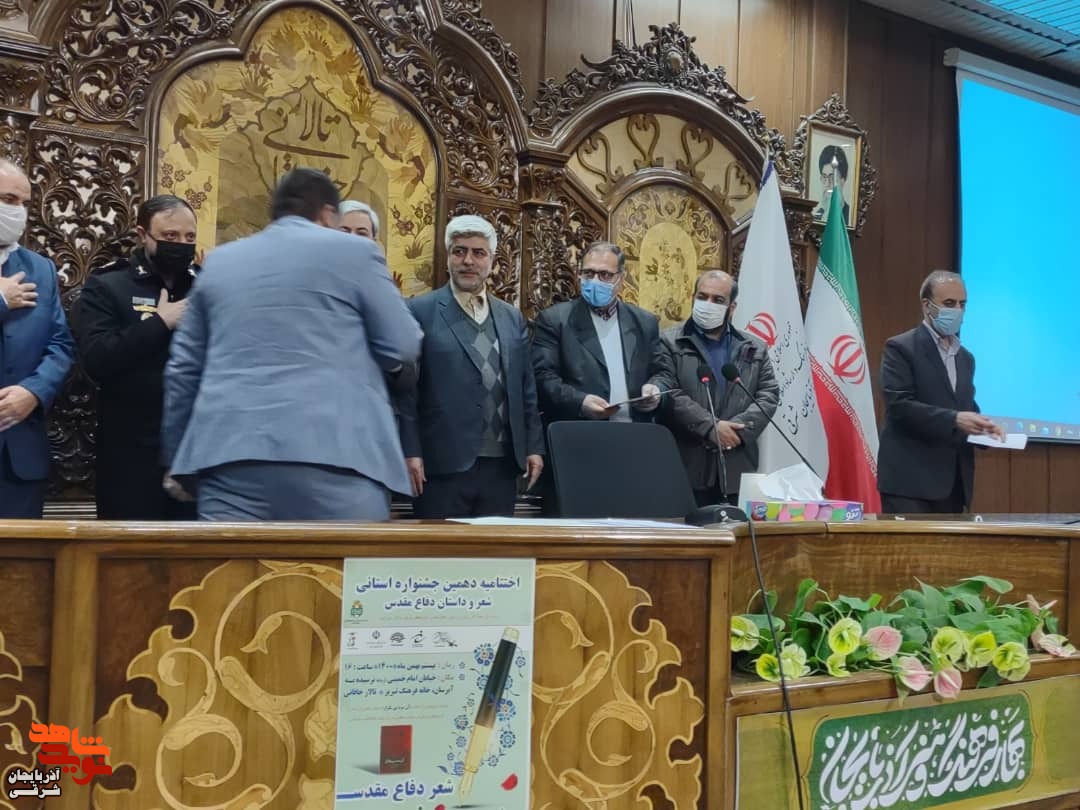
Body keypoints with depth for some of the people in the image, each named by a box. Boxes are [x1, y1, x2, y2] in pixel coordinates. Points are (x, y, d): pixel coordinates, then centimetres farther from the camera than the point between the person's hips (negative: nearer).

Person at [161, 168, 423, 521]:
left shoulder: (219, 260, 19)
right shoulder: (354, 251, 6)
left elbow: (182, 368, 20)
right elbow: (403, 346, 6)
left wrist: (176, 456, 27)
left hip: (230, 450, 4)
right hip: (330, 449, -3)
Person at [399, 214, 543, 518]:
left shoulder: (512, 318, 15)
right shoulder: (419, 312, 0)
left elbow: (526, 390, 16)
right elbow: (405, 388, -4)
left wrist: (534, 447, 9)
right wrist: (410, 453, -10)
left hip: (501, 465, 5)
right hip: (442, 464, -4)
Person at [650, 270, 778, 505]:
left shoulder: (755, 349, 16)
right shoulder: (669, 342, 4)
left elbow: (769, 395, 7)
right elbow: (668, 393, -7)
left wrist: (738, 428, -10)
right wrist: (711, 428, -15)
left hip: (737, 469, 4)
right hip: (685, 467, -3)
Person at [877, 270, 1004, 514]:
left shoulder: (965, 357, 20)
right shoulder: (900, 348, -3)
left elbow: (967, 408, 22)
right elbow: (899, 405, -15)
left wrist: (982, 428, -1)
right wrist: (953, 420, -22)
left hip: (954, 481, 7)